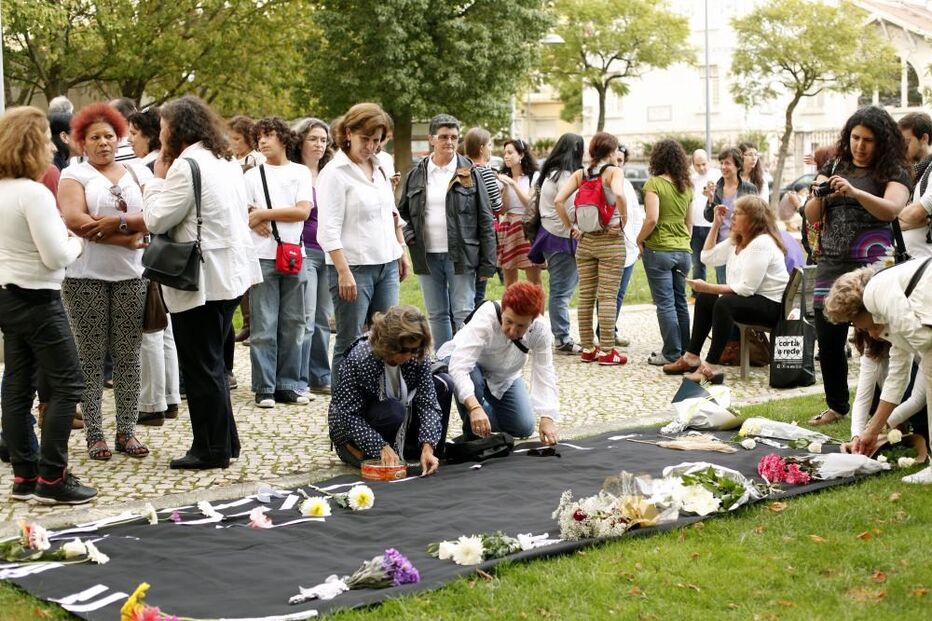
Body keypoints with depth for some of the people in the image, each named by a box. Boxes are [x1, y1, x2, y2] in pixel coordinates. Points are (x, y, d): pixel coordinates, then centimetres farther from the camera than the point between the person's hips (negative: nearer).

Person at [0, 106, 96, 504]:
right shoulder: (33, 192, -20)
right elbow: (56, 256, -21)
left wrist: (62, 234, 9)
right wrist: (78, 243, -2)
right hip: (37, 300, -9)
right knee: (67, 385, -2)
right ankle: (52, 479, -2)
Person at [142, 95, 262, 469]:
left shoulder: (186, 166, -16)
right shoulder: (226, 162, 13)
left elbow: (156, 220, -13)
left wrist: (159, 177, -2)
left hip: (200, 281, -9)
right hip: (230, 275, 9)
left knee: (201, 367, -1)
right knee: (211, 363, 17)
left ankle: (211, 450, 5)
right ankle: (225, 441, 24)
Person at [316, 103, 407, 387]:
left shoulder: (380, 168, 12)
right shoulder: (335, 173, -9)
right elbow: (329, 230, -14)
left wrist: (400, 251, 19)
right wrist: (344, 272, -20)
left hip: (387, 265, 7)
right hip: (354, 267, -7)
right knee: (350, 344, -2)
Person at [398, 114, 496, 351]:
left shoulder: (469, 173, 0)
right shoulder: (417, 175, 7)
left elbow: (485, 220, -1)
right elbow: (402, 212, 20)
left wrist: (487, 262, -6)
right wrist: (409, 235, 0)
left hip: (460, 256, -3)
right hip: (427, 256, 3)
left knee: (463, 315, -3)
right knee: (437, 315, 10)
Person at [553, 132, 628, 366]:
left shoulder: (579, 174, 6)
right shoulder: (614, 171, -7)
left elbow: (558, 200, -4)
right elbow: (619, 194, -28)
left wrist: (571, 227, 3)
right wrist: (623, 221, -14)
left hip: (585, 240, 5)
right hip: (610, 240, -5)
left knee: (585, 296, 9)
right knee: (607, 297, -2)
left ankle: (588, 349, 15)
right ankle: (606, 351, -1)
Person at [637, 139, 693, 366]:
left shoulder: (654, 183, -11)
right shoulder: (686, 186, 9)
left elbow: (652, 219, -20)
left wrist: (640, 239, -6)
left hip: (659, 250, -6)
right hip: (683, 251, 6)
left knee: (665, 303, -2)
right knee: (680, 302, 14)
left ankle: (672, 354, -1)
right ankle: (685, 351, 18)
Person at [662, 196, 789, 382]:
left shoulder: (762, 244, -22)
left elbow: (746, 288, -27)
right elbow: (708, 257, 13)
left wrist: (708, 287, -23)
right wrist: (716, 223, 6)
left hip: (772, 305, -11)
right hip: (751, 298, 11)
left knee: (724, 303, -33)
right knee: (704, 298, 15)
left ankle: (711, 367, -33)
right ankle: (692, 357, 14)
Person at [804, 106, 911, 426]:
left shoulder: (893, 172, 2)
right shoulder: (833, 166, 13)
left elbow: (892, 209, -18)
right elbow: (811, 216, 9)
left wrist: (854, 192, -32)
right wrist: (818, 196, -13)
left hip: (871, 264, -4)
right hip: (832, 263, 4)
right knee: (828, 338, 6)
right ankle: (836, 406, 20)